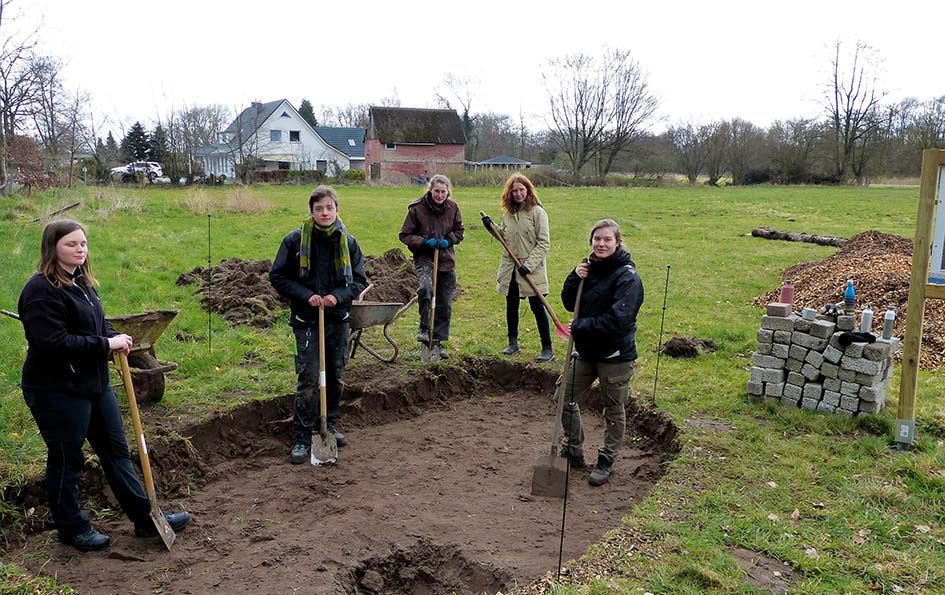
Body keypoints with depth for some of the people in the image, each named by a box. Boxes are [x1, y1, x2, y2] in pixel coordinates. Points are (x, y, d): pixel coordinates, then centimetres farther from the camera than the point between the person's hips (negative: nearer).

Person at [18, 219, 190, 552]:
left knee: (116, 450, 14)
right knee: (66, 461, 7)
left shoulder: (81, 283, 10)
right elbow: (54, 343, -26)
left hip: (94, 383, 9)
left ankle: (144, 518, 23)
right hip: (57, 390, -9)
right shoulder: (42, 290, -18)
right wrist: (106, 344, -21)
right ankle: (73, 529, 25)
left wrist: (116, 338, -1)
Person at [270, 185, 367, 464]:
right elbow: (277, 276, -2)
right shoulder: (295, 240, -5)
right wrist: (306, 295, -15)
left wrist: (338, 296, -13)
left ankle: (330, 426, 31)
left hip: (339, 319, 3)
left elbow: (359, 280, 6)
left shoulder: (348, 242, 2)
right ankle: (302, 438, 3)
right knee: (308, 380, -6)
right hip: (307, 321, -3)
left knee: (334, 376, 14)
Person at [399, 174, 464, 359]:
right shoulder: (417, 208, -10)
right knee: (425, 288, -34)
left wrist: (448, 240, -9)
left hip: (447, 260, 4)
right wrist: (424, 242, -19)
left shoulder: (452, 207, 1)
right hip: (424, 259, -4)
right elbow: (405, 235, -4)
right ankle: (424, 329, -16)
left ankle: (437, 342, 23)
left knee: (445, 305, 9)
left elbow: (459, 231, 13)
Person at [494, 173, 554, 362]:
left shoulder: (537, 212, -9)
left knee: (537, 308, -2)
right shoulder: (507, 213, 10)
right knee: (511, 306, 14)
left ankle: (547, 348, 6)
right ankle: (513, 343, 28)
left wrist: (529, 264, -19)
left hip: (532, 270, -6)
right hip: (510, 268, 6)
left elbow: (544, 243, -12)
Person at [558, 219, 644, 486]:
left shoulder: (628, 277, -18)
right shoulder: (591, 268, 4)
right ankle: (574, 451, 30)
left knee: (614, 411, 10)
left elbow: (619, 320, -26)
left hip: (616, 355, -7)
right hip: (587, 351, 7)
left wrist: (581, 326, -18)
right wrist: (575, 278, -10)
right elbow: (570, 304, 9)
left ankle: (606, 462, 27)